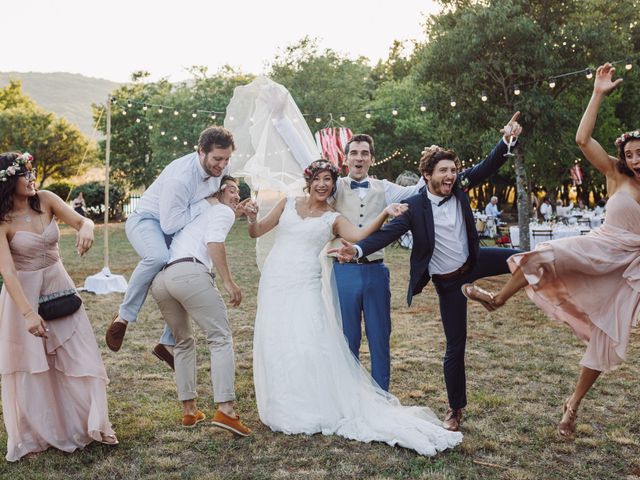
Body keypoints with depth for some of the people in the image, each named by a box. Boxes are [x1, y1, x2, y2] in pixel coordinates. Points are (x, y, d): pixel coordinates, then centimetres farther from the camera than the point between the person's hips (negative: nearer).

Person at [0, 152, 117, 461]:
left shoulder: (46, 200, -5)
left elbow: (81, 220, -10)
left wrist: (86, 228, -35)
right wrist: (28, 313, -33)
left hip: (58, 286, 4)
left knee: (78, 356, 4)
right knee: (29, 367, 8)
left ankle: (91, 423, 18)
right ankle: (35, 434, 26)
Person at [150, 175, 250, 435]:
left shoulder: (196, 211, 36)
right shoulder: (223, 211, 13)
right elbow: (214, 241, -6)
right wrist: (228, 282, -8)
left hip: (158, 279, 8)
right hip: (189, 272, -8)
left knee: (183, 342, 21)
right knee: (221, 338, -4)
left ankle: (189, 410, 20)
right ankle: (225, 409, -16)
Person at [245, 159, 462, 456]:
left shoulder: (333, 219, 6)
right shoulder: (288, 204, 11)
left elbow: (360, 236, -12)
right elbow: (257, 232, 12)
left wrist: (385, 213, -26)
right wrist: (251, 218, -10)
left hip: (305, 286, -2)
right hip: (274, 283, 2)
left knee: (310, 345, -11)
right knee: (275, 345, 4)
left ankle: (311, 410, 5)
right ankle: (284, 410, 21)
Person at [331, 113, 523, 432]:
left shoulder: (459, 186, -9)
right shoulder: (415, 207, -21)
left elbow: (488, 167, -11)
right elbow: (388, 232, -28)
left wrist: (507, 140, -28)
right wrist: (358, 250, -45)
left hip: (474, 262, 4)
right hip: (447, 281, -4)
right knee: (455, 345, 4)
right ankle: (455, 409, 21)